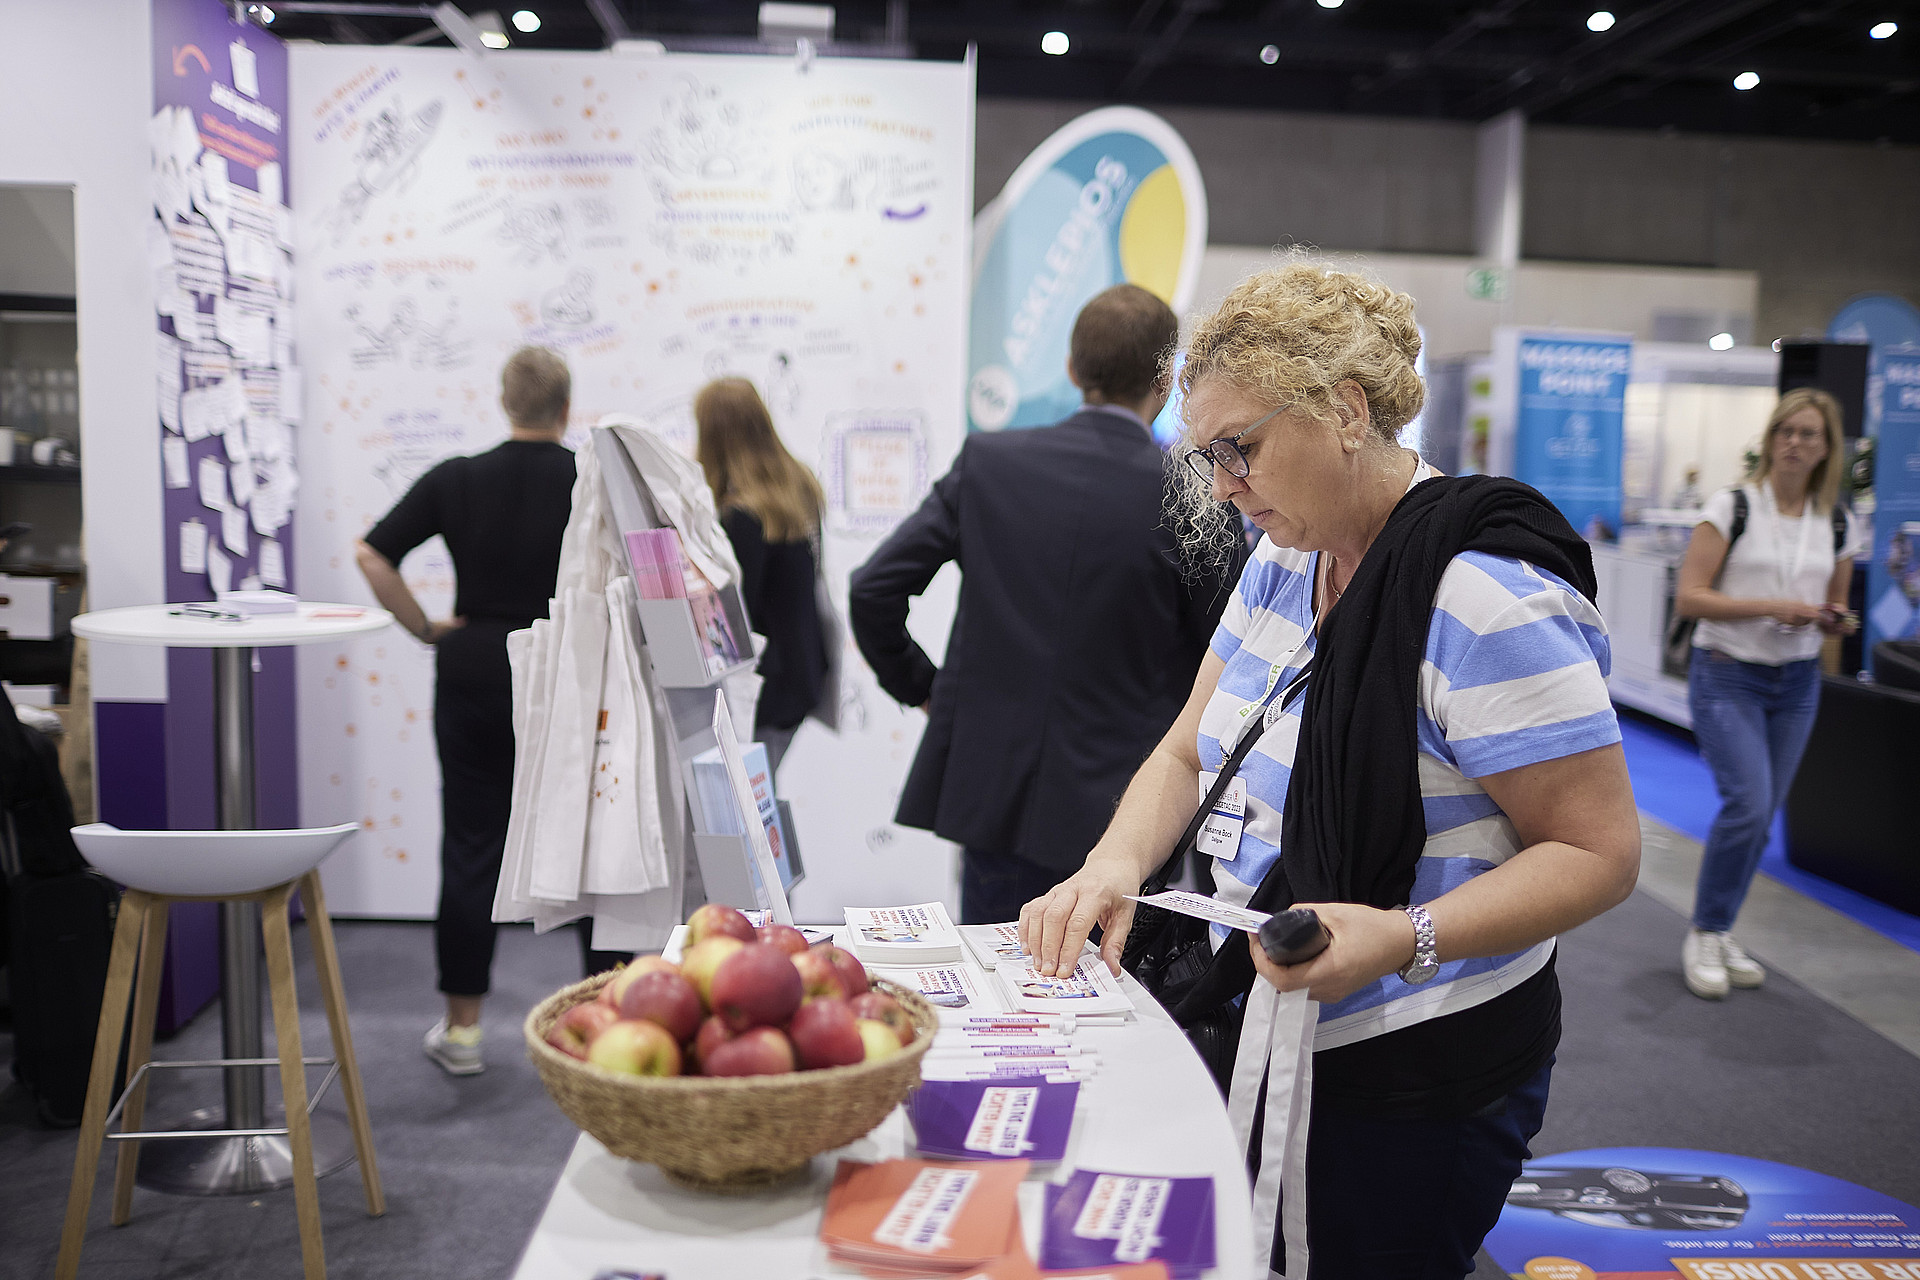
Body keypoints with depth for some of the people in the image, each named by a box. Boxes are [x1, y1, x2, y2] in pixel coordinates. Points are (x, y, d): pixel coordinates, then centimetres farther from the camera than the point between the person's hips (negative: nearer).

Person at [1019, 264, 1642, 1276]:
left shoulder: (1486, 594, -22)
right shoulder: (1282, 560, 5)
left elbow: (1600, 849, -19)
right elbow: (1188, 750, 10)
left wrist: (1403, 939, -33)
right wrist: (1117, 864, -10)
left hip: (1416, 1083, -8)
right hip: (1266, 1043, 8)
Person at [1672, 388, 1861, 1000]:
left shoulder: (1839, 525, 7)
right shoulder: (1732, 507, -7)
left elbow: (1834, 606, 19)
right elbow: (1688, 597, -12)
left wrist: (1836, 622, -5)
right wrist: (1771, 607, -21)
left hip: (1797, 684, 5)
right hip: (1728, 677, -5)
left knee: (1760, 816, 7)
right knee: (1748, 802, -17)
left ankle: (1720, 933, 22)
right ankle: (1704, 934, 1)